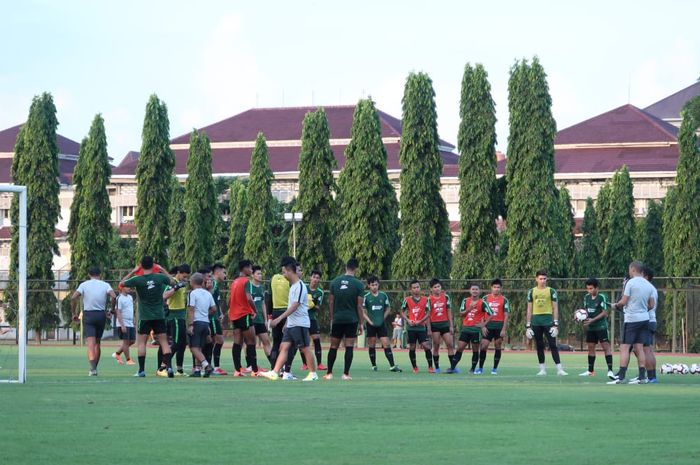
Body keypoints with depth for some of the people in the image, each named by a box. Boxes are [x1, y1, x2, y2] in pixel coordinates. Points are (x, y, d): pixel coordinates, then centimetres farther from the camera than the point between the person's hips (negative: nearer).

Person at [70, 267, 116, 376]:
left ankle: (93, 368, -26)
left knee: (91, 343, -9)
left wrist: (74, 313, 0)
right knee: (98, 343, 15)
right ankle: (94, 368, 20)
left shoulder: (84, 285, 2)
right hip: (101, 315, 2)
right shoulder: (105, 285, 4)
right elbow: (114, 297, -11)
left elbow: (73, 298, -9)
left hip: (88, 315, -2)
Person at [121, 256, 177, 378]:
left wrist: (132, 272, 10)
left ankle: (141, 370, 0)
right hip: (159, 316, 2)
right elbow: (172, 281, 16)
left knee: (141, 342, 4)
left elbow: (122, 283, 5)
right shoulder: (160, 277, -4)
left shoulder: (138, 279, -10)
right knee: (164, 341, 3)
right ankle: (168, 367, -7)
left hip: (145, 317, -2)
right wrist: (163, 271, 22)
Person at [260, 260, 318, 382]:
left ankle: (313, 374, 7)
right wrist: (286, 322, 23)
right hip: (291, 324, 9)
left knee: (305, 349, -2)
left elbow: (294, 306, -21)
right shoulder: (293, 286, 15)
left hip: (300, 324, -9)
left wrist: (279, 319, -24)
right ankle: (274, 373, -6)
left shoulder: (300, 286, -14)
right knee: (284, 347, 0)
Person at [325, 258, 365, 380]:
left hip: (337, 319, 2)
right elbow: (359, 306, -5)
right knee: (349, 347, 0)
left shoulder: (335, 282, 3)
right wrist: (360, 323, 2)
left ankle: (329, 373, 11)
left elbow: (331, 302, 5)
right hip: (352, 320, -2)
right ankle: (346, 374, -3)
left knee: (334, 346, 10)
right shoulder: (358, 284, -5)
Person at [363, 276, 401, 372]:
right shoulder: (366, 297, -4)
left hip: (381, 324, 1)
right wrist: (369, 321, -8)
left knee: (386, 344, -5)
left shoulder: (383, 295, 3)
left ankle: (392, 366, -8)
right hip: (371, 325, -1)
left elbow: (388, 308, 14)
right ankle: (374, 365, 15)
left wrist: (383, 318, 2)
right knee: (371, 345, 5)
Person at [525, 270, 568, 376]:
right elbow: (529, 310, 11)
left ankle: (559, 369, -10)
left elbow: (555, 308, 1)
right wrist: (528, 326, 6)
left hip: (548, 321, -2)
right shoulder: (532, 292, 9)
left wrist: (556, 324, -7)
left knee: (553, 345, -7)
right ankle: (542, 369, 12)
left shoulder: (551, 291, 3)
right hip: (536, 322, 3)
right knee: (539, 346, 6)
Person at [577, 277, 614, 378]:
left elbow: (604, 312, -14)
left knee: (606, 347, -10)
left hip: (601, 326, -7)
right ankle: (590, 371, 20)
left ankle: (610, 370, -14)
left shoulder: (602, 297, -11)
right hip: (590, 327, 7)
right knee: (591, 347, 11)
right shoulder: (586, 297, 8)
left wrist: (592, 320, -20)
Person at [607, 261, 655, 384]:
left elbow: (624, 301, -11)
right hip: (644, 318, 6)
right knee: (639, 348, 8)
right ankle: (642, 377, 4)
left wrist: (615, 305, 8)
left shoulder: (630, 283, -10)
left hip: (631, 319, -6)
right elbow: (652, 305, 10)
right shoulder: (649, 285, 8)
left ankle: (621, 376, -9)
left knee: (624, 348, -4)